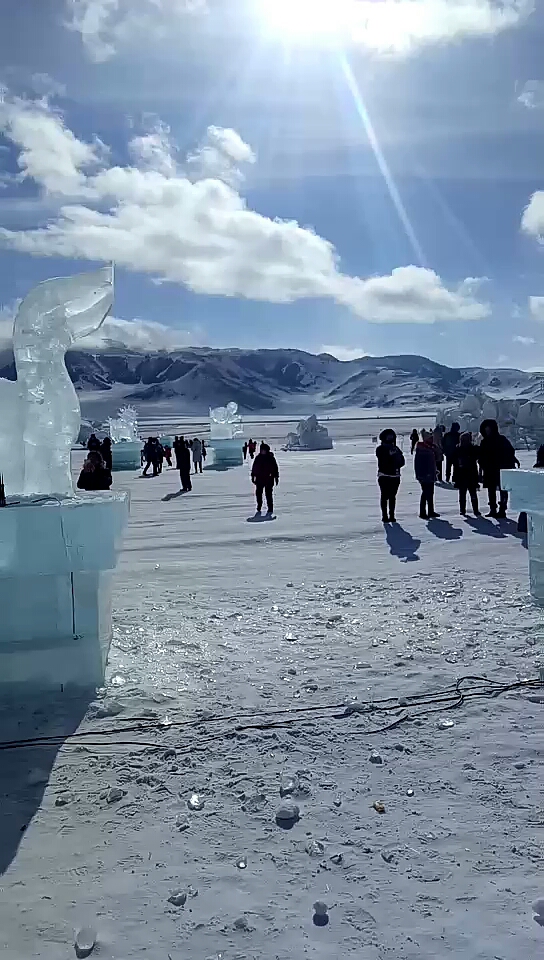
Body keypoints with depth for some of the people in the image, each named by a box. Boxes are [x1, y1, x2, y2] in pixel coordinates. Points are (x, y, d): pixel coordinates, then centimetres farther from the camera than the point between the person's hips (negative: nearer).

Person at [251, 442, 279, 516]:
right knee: (258, 494, 5)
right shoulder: (258, 458, 7)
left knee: (269, 494, -2)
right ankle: (259, 510, 13)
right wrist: (253, 476, 10)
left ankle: (270, 510, 4)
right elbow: (254, 468, 13)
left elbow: (275, 468, 4)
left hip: (269, 479, -3)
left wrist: (276, 477, 2)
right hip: (259, 479, 3)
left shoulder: (271, 458, 0)